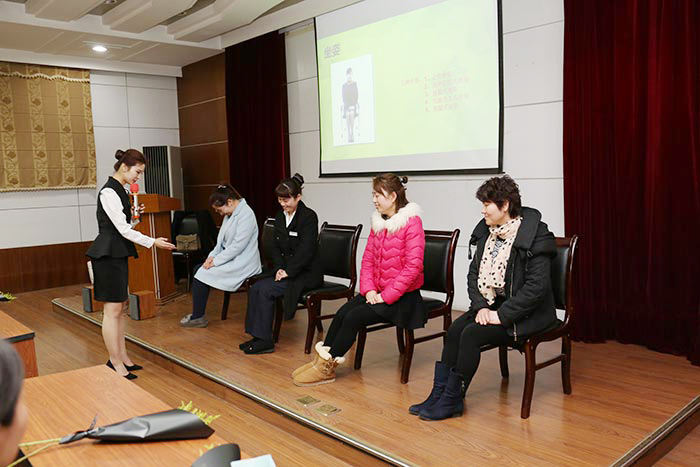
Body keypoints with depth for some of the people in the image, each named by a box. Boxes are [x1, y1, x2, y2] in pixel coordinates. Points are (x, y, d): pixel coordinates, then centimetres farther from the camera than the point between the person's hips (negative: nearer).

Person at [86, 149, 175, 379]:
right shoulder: (109, 192, -16)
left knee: (118, 308, 13)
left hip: (118, 254, 10)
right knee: (112, 310, -3)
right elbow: (123, 229, -19)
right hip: (108, 255, -10)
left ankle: (122, 357, 21)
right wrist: (153, 242, -17)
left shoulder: (119, 190, 14)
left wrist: (134, 214, 3)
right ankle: (115, 363, 5)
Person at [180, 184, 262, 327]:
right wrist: (212, 256, -1)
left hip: (242, 263, -10)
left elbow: (238, 245, -23)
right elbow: (222, 240, 16)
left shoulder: (246, 214, -18)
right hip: (230, 258, 10)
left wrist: (216, 261, -18)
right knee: (198, 269, -1)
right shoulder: (230, 214, 13)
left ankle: (198, 318, 0)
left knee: (204, 274, -14)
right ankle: (197, 314, 3)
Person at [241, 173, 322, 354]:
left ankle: (265, 340, -14)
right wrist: (279, 268, -4)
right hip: (286, 270, 7)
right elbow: (276, 247, 12)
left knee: (266, 290, -22)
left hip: (306, 273, -7)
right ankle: (258, 335, -9)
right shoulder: (280, 217, 11)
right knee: (255, 288, -14)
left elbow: (306, 251, -18)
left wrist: (288, 272, -18)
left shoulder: (309, 217, -12)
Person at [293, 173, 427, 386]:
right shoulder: (378, 222, 11)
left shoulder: (412, 222, -14)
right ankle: (323, 360, -7)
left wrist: (386, 296, -19)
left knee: (354, 317, -19)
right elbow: (368, 259, 10)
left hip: (402, 296, -7)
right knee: (342, 312, -13)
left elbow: (413, 266, -20)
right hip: (378, 292, 7)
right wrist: (369, 289, -5)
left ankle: (326, 367, -6)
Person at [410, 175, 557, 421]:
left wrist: (502, 315, -22)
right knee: (455, 329, -15)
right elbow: (474, 273, 6)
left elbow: (537, 286, -22)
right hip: (491, 304, 7)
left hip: (526, 313, -7)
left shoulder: (535, 237, -17)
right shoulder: (486, 232, 5)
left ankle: (452, 400, -10)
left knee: (472, 334, -23)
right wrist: (481, 306, -9)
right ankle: (439, 394, -8)